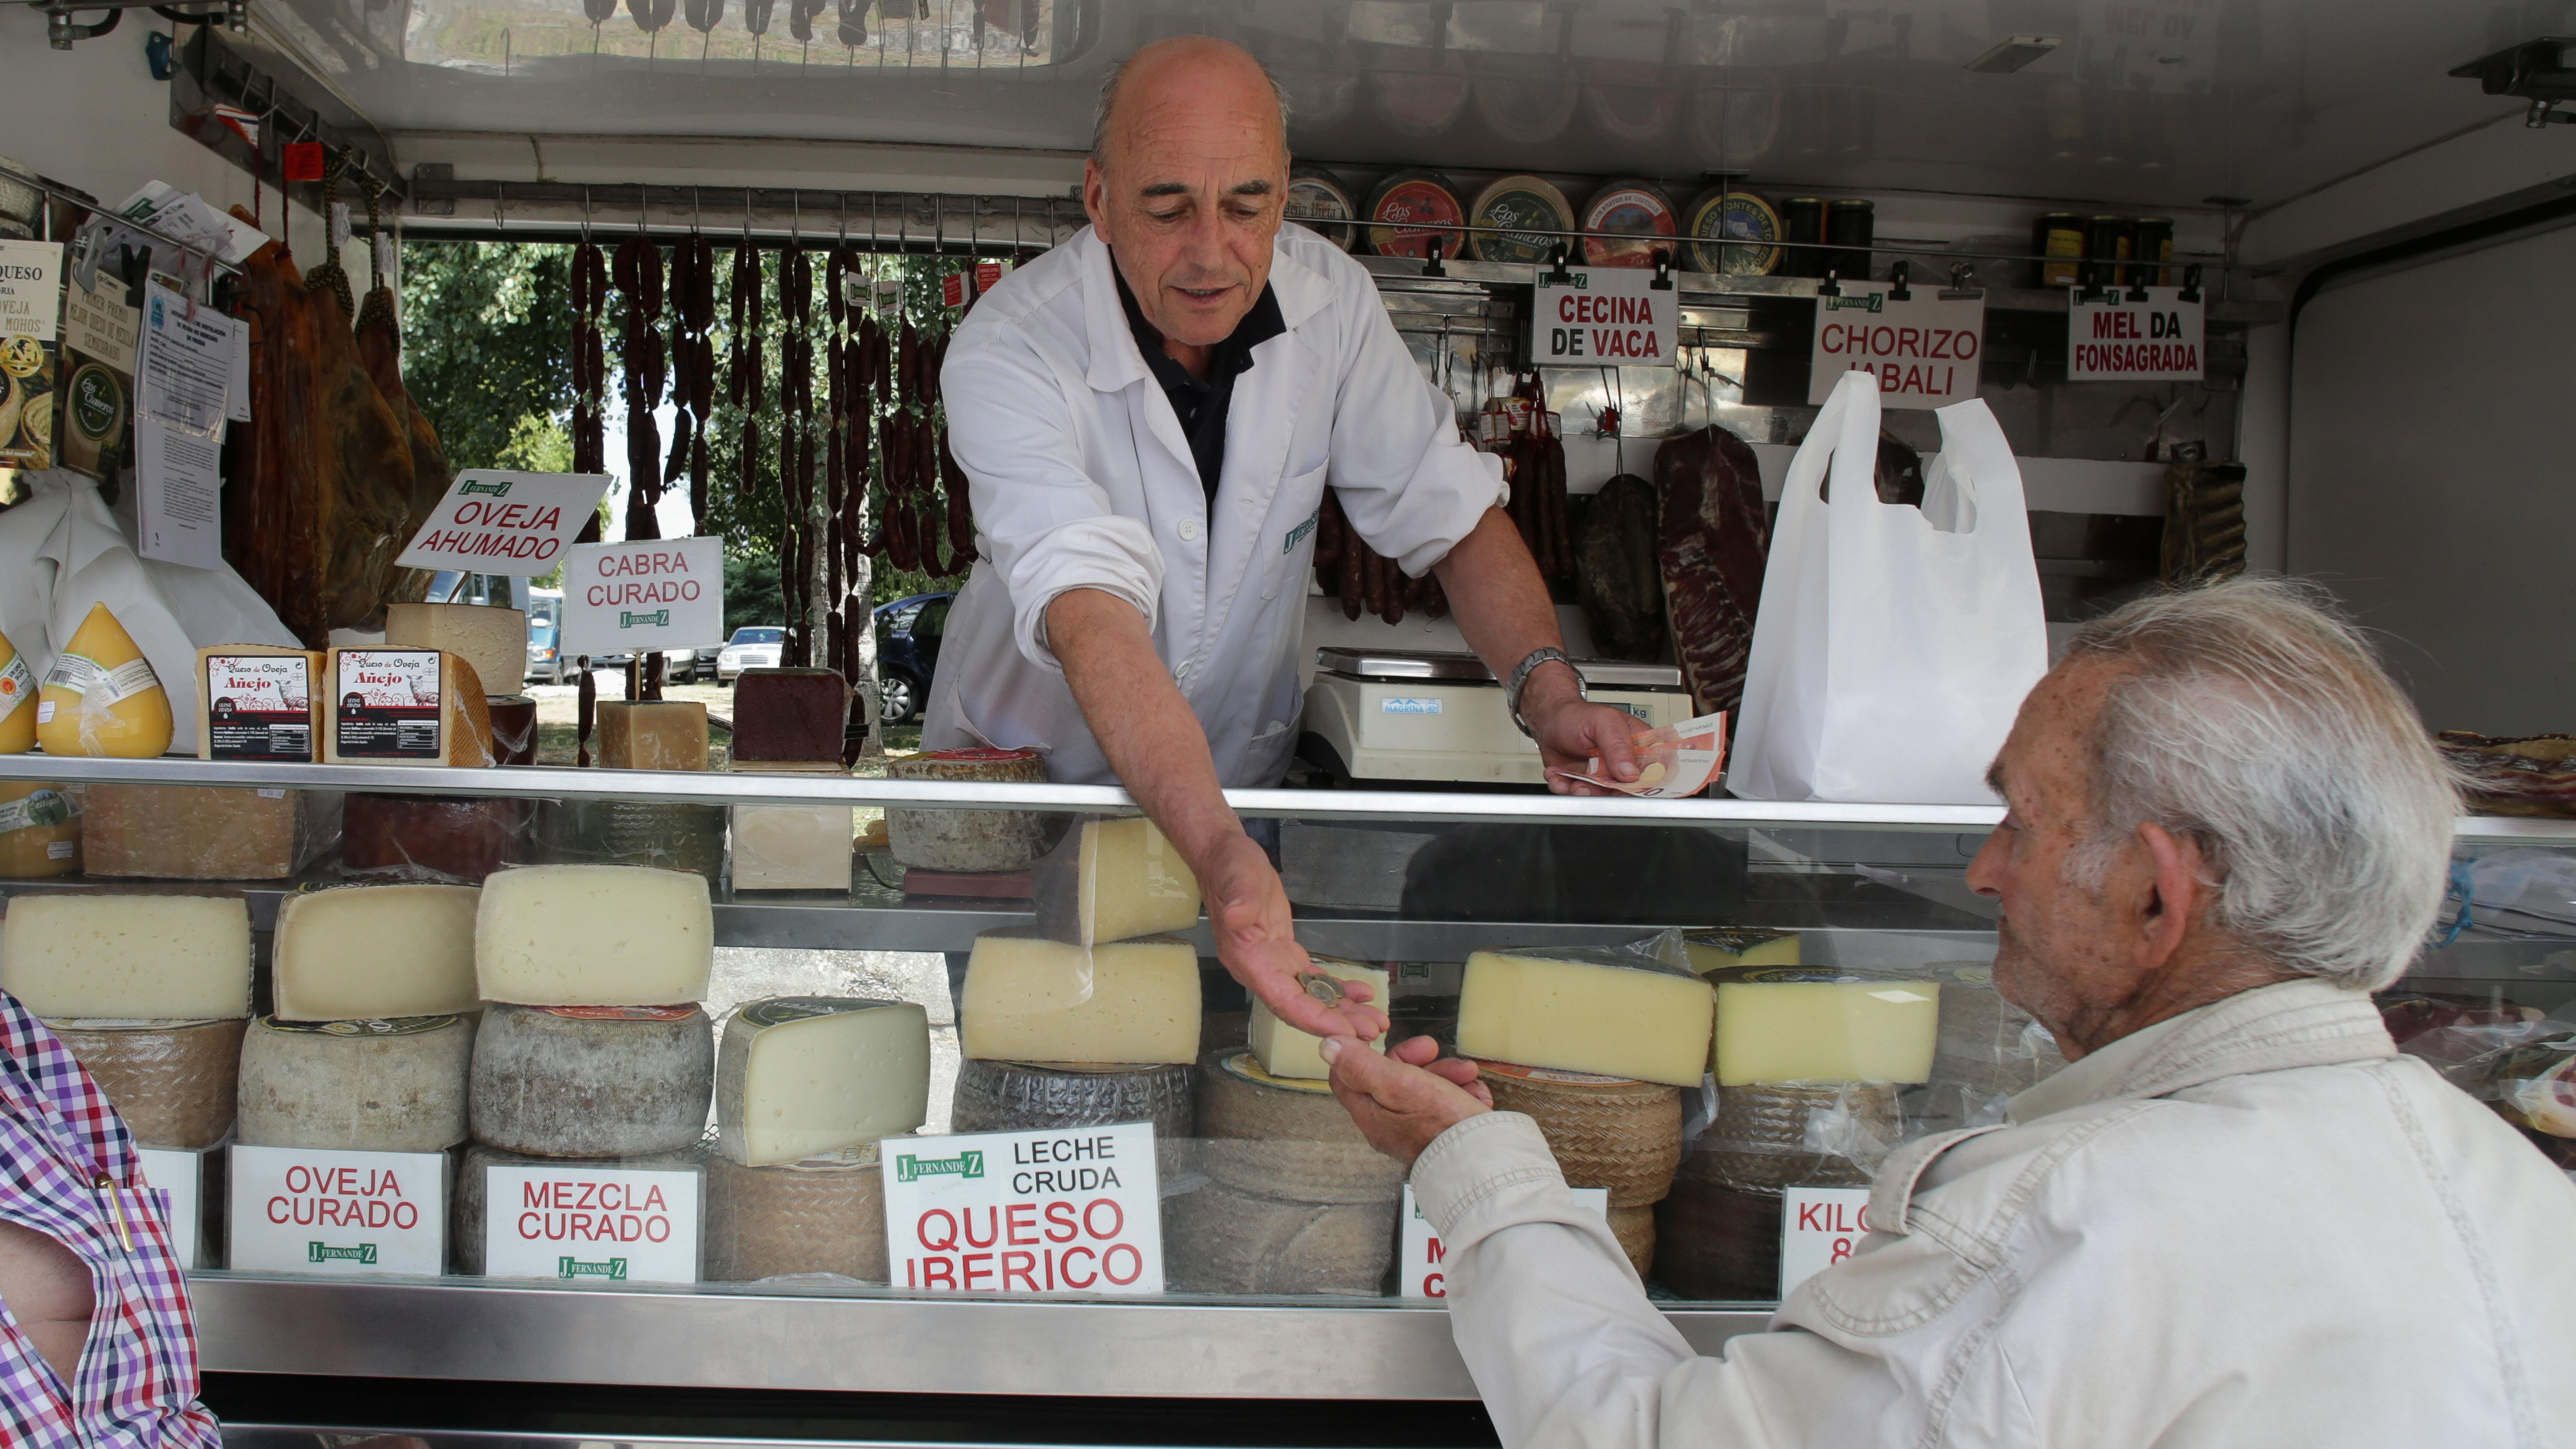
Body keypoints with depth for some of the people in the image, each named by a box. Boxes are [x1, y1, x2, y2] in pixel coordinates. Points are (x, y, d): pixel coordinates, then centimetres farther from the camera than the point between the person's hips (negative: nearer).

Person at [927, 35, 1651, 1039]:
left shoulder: (1330, 300, -14)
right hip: (1024, 769, -3)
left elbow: (1451, 511, -6)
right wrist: (1221, 856, -57)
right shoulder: (1006, 356, -28)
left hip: (1243, 779, 3)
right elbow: (1092, 614, -41)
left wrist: (1548, 691, -26)